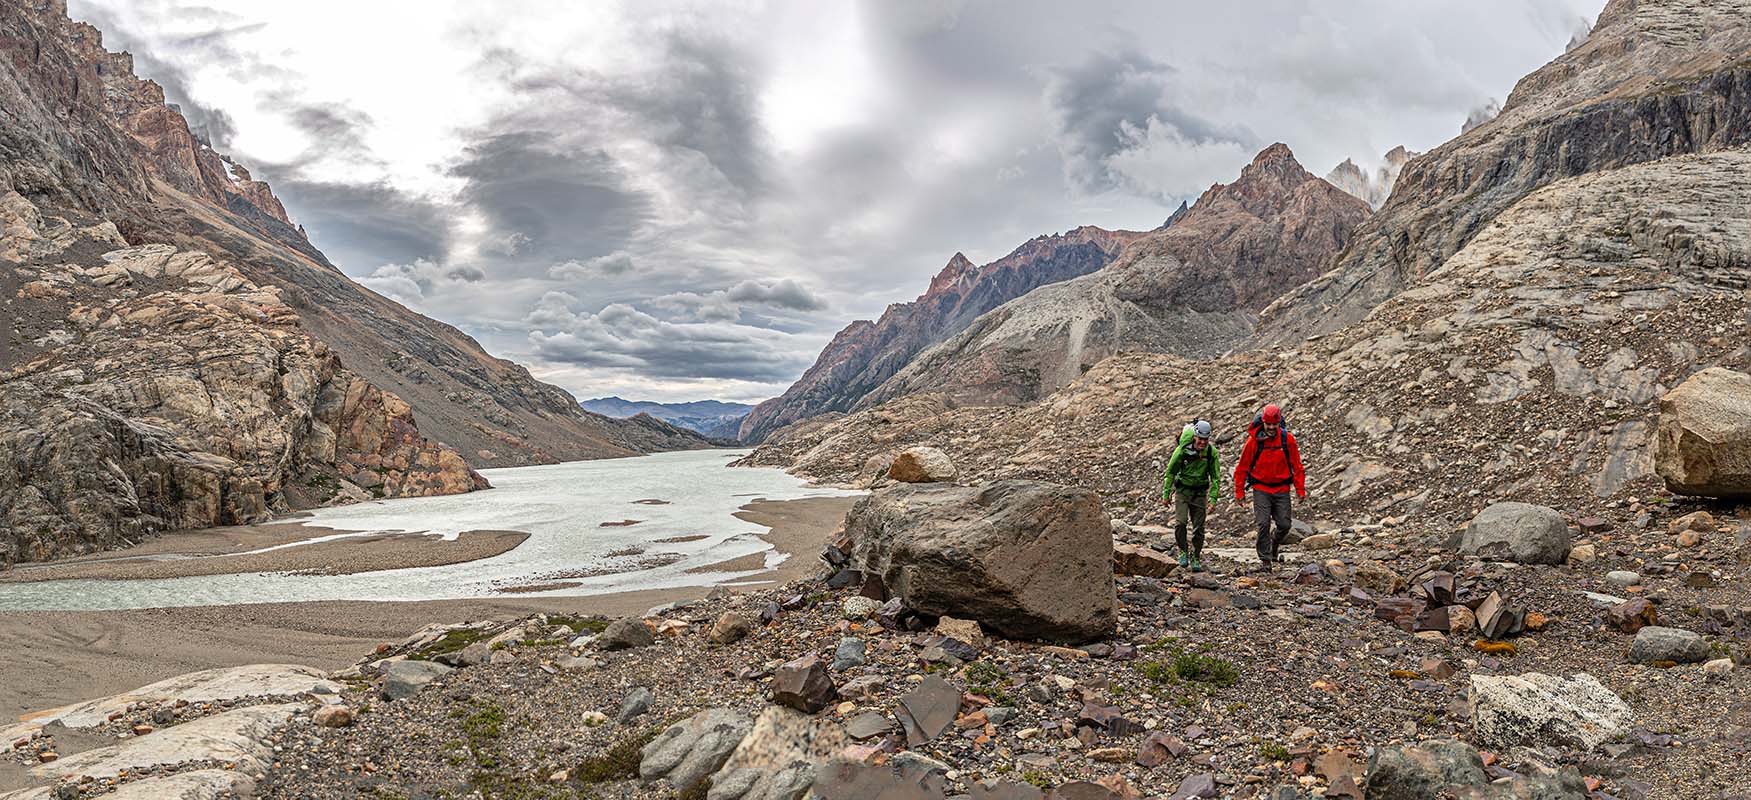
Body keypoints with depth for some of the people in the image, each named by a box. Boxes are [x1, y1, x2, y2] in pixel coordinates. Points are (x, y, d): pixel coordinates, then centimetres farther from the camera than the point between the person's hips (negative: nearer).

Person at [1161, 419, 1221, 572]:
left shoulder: (1212, 452, -10)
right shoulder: (1183, 449, -15)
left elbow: (1216, 477, -2)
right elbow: (1170, 472, -5)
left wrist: (1213, 499, -8)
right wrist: (1166, 494, -3)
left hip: (1200, 493, 2)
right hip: (1182, 490, -2)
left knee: (1198, 528, 4)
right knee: (1180, 522, -18)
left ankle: (1196, 559, 19)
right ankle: (1183, 551, 3)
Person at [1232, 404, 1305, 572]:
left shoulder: (1287, 439, -5)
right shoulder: (1254, 440, -9)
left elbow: (1297, 465, 3)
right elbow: (1242, 467, -1)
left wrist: (1300, 489, 1)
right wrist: (1239, 491, 1)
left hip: (1282, 489, 2)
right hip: (1261, 489, -2)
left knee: (1284, 525, 3)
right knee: (1263, 524, -9)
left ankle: (1274, 542, 35)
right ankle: (1265, 560, 2)